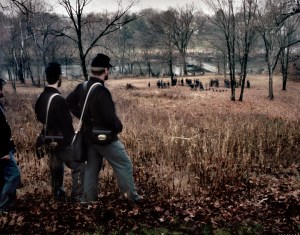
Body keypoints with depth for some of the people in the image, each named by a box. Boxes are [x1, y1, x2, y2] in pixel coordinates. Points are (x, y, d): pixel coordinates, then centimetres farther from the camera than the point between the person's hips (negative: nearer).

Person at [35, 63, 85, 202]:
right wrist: (72, 140, -9)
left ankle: (58, 195, 29)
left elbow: (39, 116, 17)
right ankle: (77, 196, 4)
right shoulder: (58, 99, -25)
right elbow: (66, 124, -21)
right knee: (79, 166, 2)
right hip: (62, 141, -9)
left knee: (56, 167, 20)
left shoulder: (41, 98, 2)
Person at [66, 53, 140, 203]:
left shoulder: (82, 87, 2)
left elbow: (69, 101, 18)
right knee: (124, 164, 6)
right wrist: (119, 127, -7)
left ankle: (89, 199, 24)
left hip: (88, 136, 8)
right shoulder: (102, 91, -25)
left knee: (92, 168, 18)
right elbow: (110, 117, -27)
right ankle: (132, 196, 12)